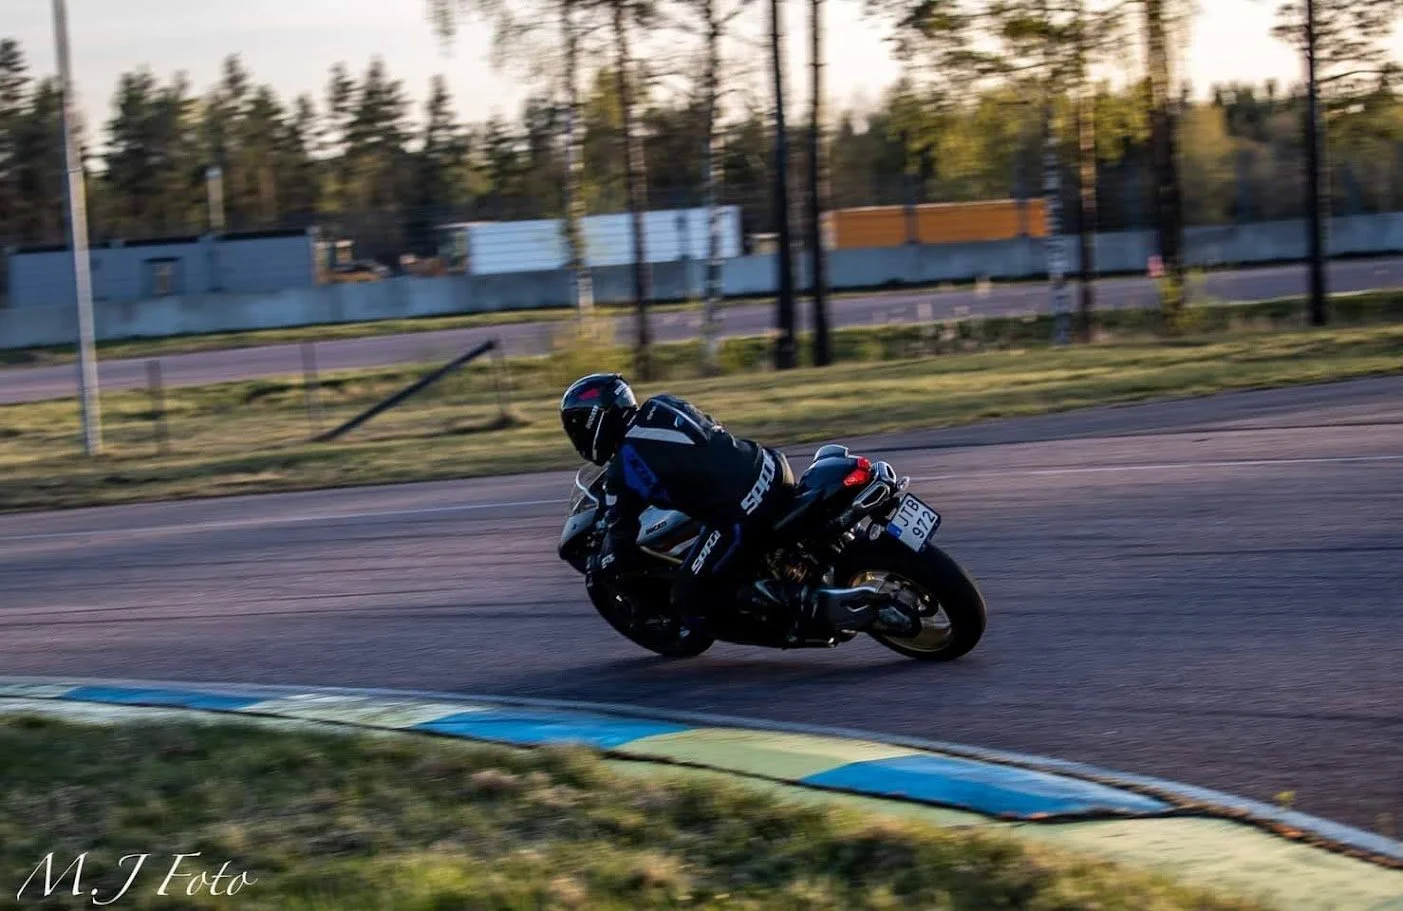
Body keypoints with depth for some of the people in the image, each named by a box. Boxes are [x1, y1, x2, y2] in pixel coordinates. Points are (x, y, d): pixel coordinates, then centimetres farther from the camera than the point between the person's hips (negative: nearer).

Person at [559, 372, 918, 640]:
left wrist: (597, 569, 22)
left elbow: (620, 536, 0)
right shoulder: (663, 405, 18)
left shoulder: (624, 469, -3)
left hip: (740, 515, -9)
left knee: (690, 600, 2)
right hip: (771, 470, 9)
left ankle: (817, 606, -16)